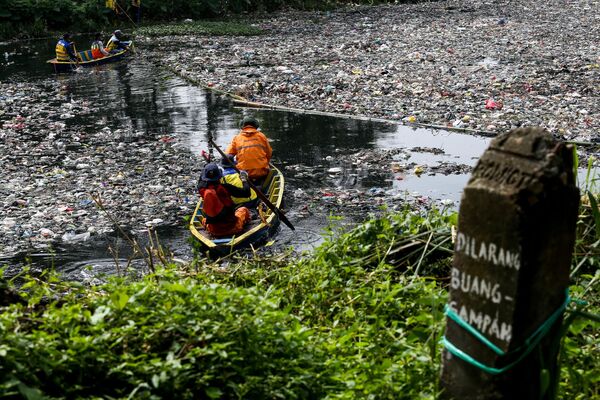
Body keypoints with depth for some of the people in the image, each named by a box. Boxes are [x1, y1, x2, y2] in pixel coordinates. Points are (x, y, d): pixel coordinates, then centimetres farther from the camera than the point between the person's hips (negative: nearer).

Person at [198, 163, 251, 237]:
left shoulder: (202, 189, -10)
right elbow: (247, 193, -12)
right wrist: (246, 181, 6)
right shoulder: (225, 187, -20)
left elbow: (201, 179, 17)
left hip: (212, 230, 2)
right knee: (244, 210, 27)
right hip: (231, 227, -2)